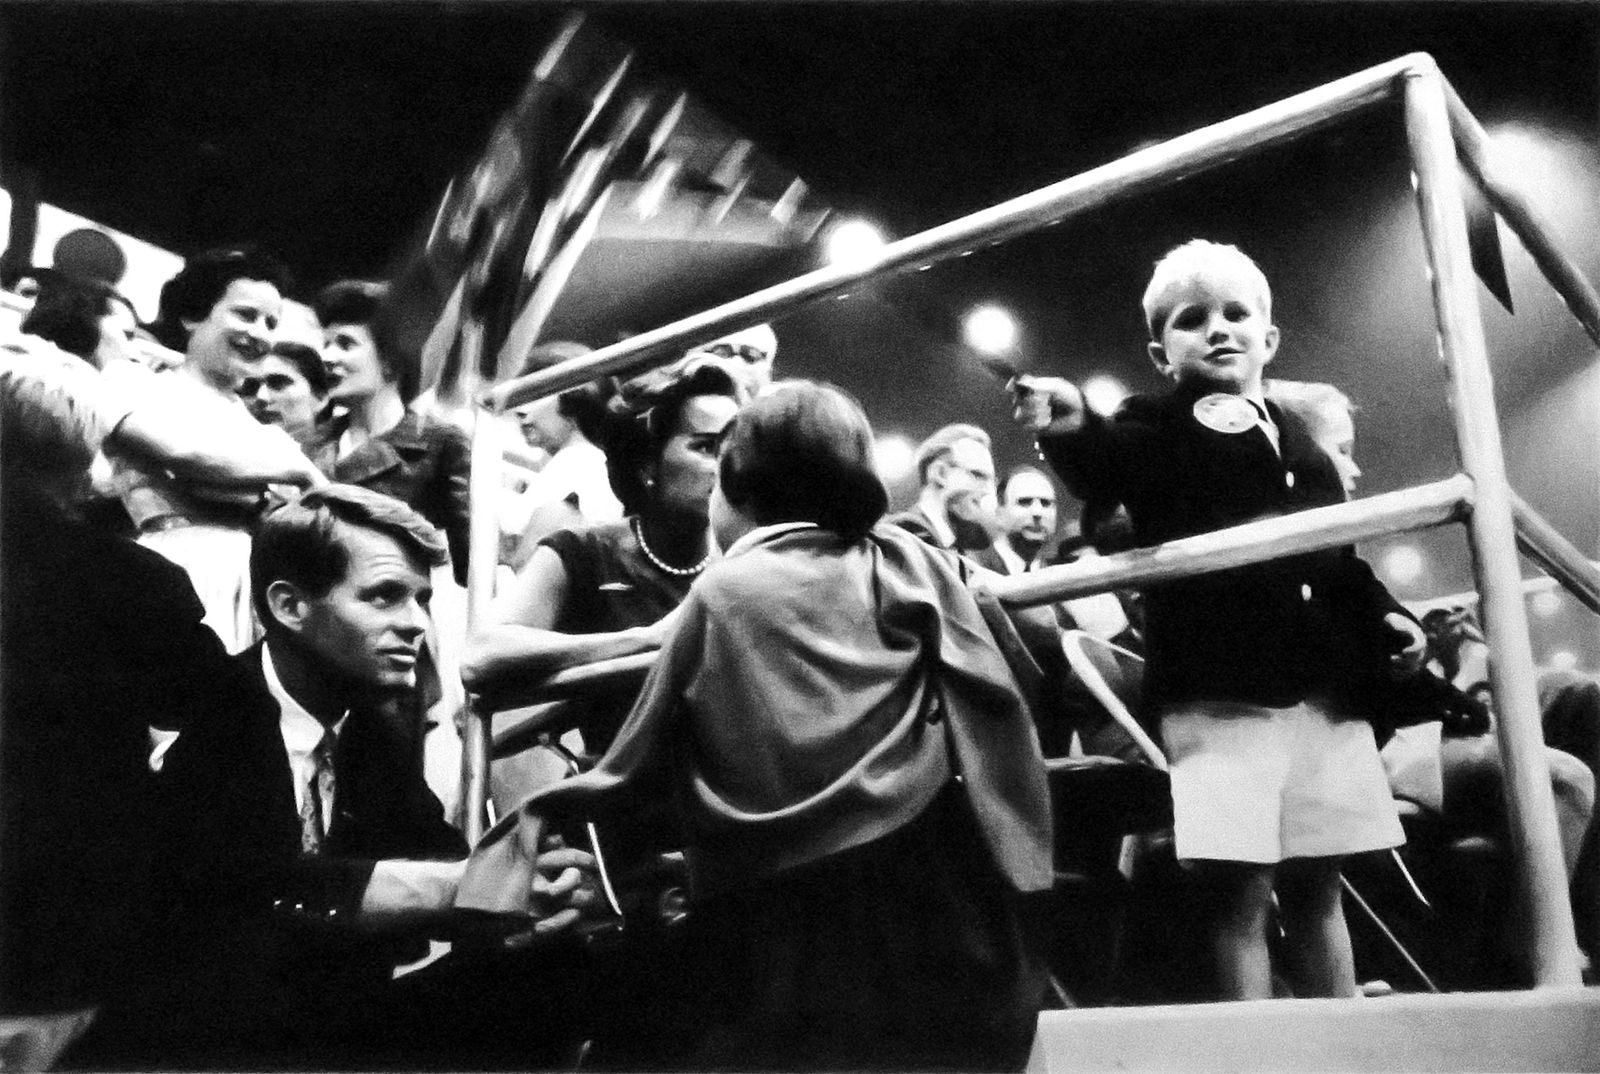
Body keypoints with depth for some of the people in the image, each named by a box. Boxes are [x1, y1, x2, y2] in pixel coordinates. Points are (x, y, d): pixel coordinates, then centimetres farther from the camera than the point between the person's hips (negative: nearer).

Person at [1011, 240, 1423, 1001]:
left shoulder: (1298, 436, 21)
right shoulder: (1154, 427, 4)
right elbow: (1106, 478, -20)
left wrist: (1383, 616, 14)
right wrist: (1073, 431, -41)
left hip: (1322, 684, 5)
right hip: (1216, 689, -5)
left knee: (1316, 885, 12)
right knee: (1239, 887, -7)